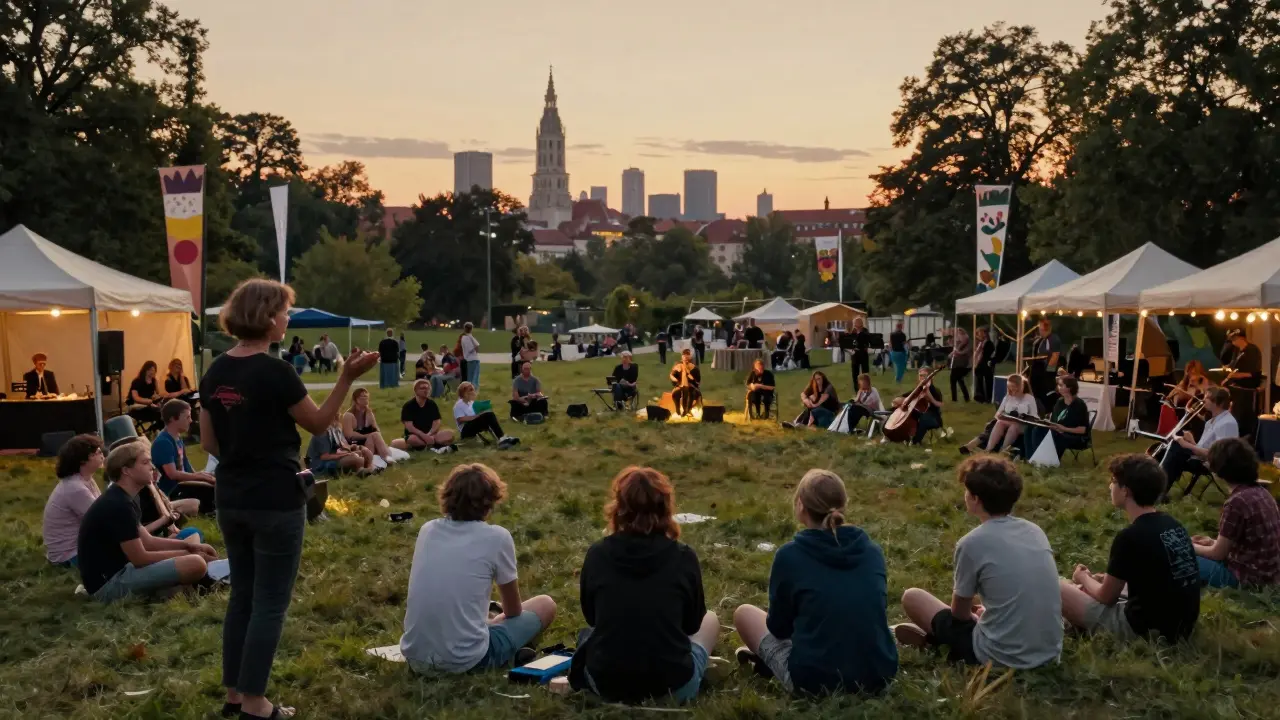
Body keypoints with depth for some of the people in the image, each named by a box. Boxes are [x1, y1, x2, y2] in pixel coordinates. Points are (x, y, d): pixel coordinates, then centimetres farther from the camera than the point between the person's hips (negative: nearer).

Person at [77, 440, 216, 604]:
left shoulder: (119, 499, 13)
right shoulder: (119, 505, -20)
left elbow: (147, 542, 16)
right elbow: (140, 559, -18)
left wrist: (189, 545, 3)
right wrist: (187, 553, -8)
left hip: (115, 572, 11)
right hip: (109, 582, -11)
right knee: (196, 564, -27)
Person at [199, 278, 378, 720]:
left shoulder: (215, 372, 4)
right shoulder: (275, 372, -18)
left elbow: (209, 443, 9)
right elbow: (318, 423, -6)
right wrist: (348, 378, -9)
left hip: (231, 501, 7)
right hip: (276, 503, -7)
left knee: (241, 597, 17)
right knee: (270, 603, 3)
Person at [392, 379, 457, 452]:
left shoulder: (432, 404, 5)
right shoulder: (408, 406, -7)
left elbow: (436, 423, -1)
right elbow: (409, 427, -14)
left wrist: (429, 435, -21)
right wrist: (424, 436, -26)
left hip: (429, 434, 4)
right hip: (414, 435, -4)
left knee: (450, 434, -20)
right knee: (413, 439, -41)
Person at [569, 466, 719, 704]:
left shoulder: (597, 554, -5)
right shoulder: (684, 557, -9)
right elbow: (692, 623, 7)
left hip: (604, 684, 2)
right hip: (673, 686, -2)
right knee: (710, 620, 27)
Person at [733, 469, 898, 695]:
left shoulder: (789, 555, -10)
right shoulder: (872, 550, 2)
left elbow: (779, 627, 2)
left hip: (816, 680, -3)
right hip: (879, 675, 4)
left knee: (744, 613, 17)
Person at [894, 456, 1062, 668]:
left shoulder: (972, 543, -14)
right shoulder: (1035, 530, 3)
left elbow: (960, 612, 0)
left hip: (1003, 658, -6)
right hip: (1050, 651, 6)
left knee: (912, 597, 9)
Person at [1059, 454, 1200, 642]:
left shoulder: (1130, 536, -21)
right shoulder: (1173, 525, 2)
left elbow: (1106, 597, -8)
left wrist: (1084, 578, 13)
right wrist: (1103, 579, 18)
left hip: (1146, 631, -9)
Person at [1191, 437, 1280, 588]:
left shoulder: (1237, 501, -22)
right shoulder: (1261, 492, 3)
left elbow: (1217, 554, -13)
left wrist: (1188, 546, 4)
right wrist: (1213, 542, 16)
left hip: (1249, 580, -9)